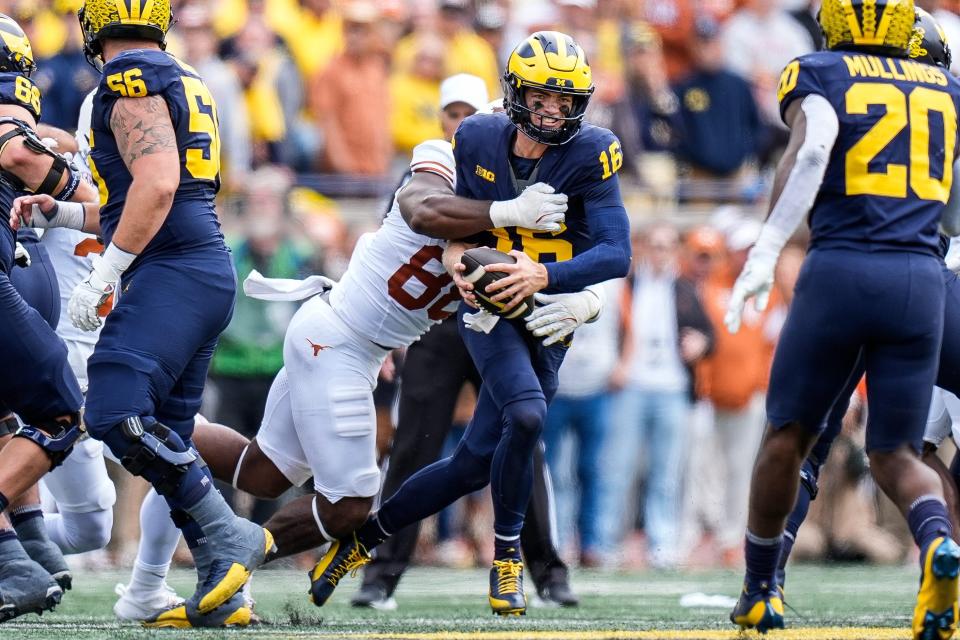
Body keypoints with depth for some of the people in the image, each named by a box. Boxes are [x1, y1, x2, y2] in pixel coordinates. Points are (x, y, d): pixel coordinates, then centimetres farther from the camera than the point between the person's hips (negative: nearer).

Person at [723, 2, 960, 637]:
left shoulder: (819, 75, 5)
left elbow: (812, 148, -15)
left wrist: (766, 251, -20)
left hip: (840, 273, -2)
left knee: (789, 435, 15)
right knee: (895, 452, 9)